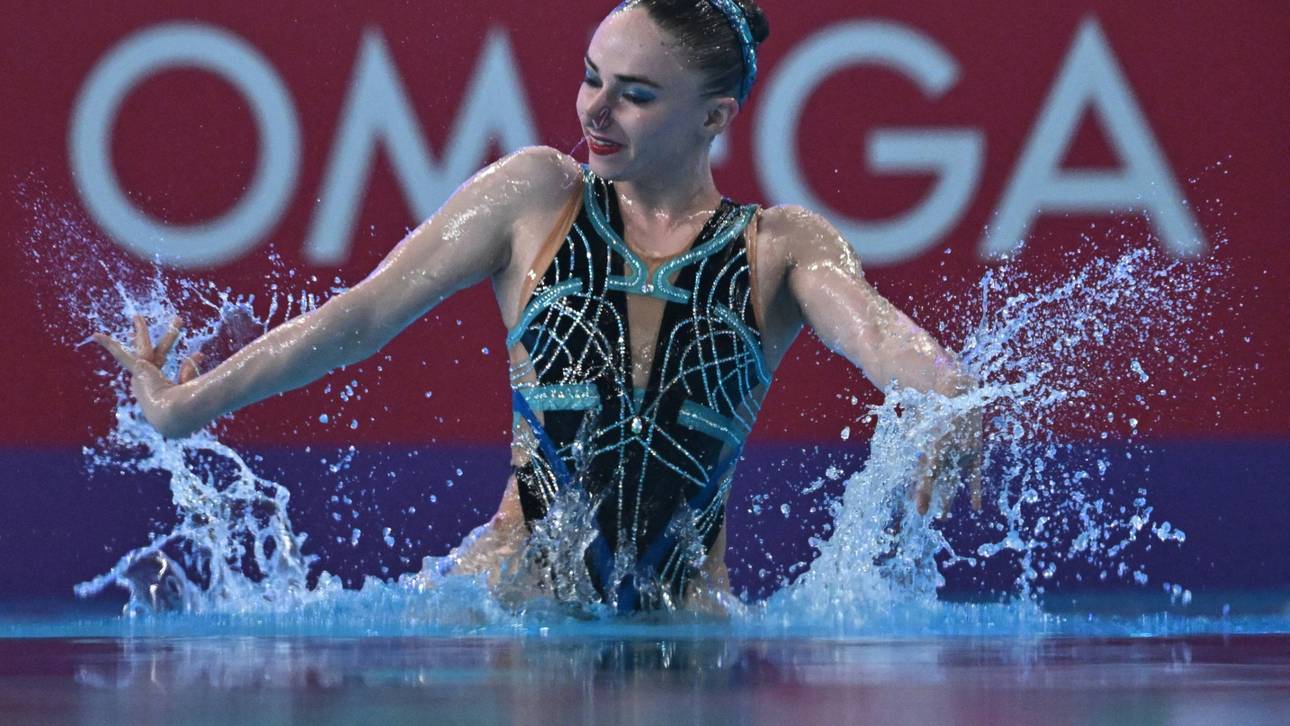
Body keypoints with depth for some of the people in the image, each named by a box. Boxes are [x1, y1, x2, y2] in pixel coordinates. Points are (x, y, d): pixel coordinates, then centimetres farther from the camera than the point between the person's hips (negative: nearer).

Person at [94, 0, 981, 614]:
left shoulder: (781, 247, 8)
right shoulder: (537, 197, 10)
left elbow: (876, 330, -11)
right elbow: (364, 315, 10)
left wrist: (955, 410, -35)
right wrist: (186, 406, 8)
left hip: (686, 612, 1)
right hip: (526, 578, 0)